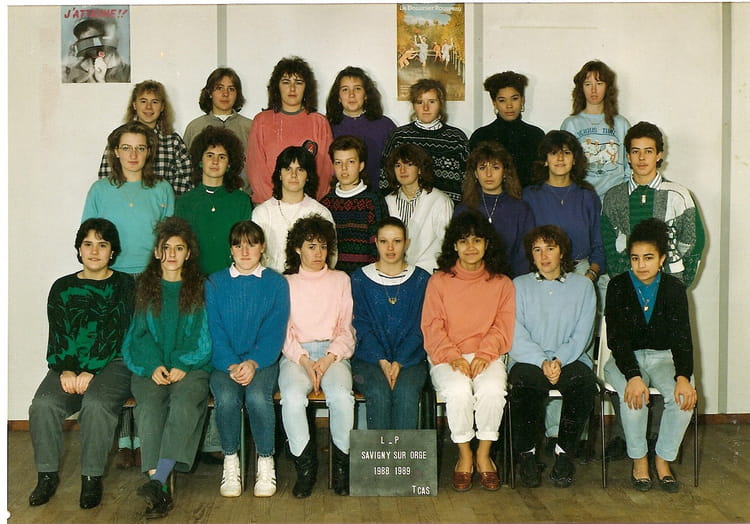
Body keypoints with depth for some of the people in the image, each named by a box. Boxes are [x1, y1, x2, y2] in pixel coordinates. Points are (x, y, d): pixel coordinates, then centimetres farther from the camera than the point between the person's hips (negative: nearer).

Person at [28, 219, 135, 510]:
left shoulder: (124, 285, 5)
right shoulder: (62, 288, 15)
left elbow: (119, 334, -5)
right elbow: (57, 336, 6)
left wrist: (91, 372, -16)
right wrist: (66, 370, -12)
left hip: (112, 363, -3)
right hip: (69, 365, 3)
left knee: (96, 403, -33)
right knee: (44, 404, -25)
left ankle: (92, 477, -17)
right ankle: (48, 474, -7)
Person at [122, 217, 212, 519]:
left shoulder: (201, 288, 13)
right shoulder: (143, 288, 16)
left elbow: (204, 337, 5)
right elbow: (140, 334, 9)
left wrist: (183, 366, -12)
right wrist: (154, 366, -10)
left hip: (191, 366, -1)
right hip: (151, 366, 1)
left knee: (185, 400, -33)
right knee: (150, 404, -30)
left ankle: (157, 480, -43)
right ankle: (160, 491, -37)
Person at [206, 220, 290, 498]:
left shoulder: (276, 283, 6)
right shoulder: (215, 283, 8)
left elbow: (275, 331, -1)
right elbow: (215, 331, 0)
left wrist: (253, 362, -17)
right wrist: (231, 365, -16)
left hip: (262, 360, -1)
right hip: (225, 360, 1)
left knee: (257, 396, -31)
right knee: (226, 397, -30)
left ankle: (265, 462, -10)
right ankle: (230, 461, -8)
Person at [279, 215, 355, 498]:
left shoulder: (340, 280, 17)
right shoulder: (286, 284, 14)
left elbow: (347, 328, 9)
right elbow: (284, 332, 5)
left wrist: (329, 358, -8)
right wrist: (305, 361, -12)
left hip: (333, 353, 0)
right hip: (296, 354, 0)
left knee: (342, 396, -32)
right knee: (292, 397, -32)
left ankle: (342, 464, -15)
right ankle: (305, 466, -18)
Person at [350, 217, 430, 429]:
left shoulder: (421, 280, 9)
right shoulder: (360, 279, 8)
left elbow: (419, 327, 3)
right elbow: (361, 326, 2)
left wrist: (399, 362, -11)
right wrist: (382, 360, -12)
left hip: (410, 359, 0)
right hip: (369, 358, 0)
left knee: (406, 394, -29)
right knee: (379, 394, -29)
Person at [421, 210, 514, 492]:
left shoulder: (502, 283, 13)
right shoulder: (439, 281, 9)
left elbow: (502, 328, 4)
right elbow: (432, 327, 1)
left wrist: (484, 355, -13)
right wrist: (452, 357, -14)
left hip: (486, 356, 1)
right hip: (446, 357, -1)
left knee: (492, 389, -32)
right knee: (458, 391, -32)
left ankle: (483, 455, -10)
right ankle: (465, 455, -10)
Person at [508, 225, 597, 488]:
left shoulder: (582, 286, 13)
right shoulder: (519, 286, 12)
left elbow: (582, 335, 3)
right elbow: (516, 336, 0)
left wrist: (559, 360, -15)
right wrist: (542, 362, -15)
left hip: (569, 360, 1)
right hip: (529, 360, 0)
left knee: (584, 381, -33)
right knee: (523, 381, -35)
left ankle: (564, 452, -16)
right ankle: (526, 453, -16)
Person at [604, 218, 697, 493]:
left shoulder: (674, 288, -3)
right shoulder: (618, 286, -8)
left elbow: (682, 337, -10)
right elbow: (617, 337, -16)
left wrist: (683, 377, -28)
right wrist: (633, 376, -32)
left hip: (663, 357, 2)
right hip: (625, 359, -1)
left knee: (684, 397, -27)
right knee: (633, 395, -32)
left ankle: (663, 459, -7)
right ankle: (639, 459, -11)